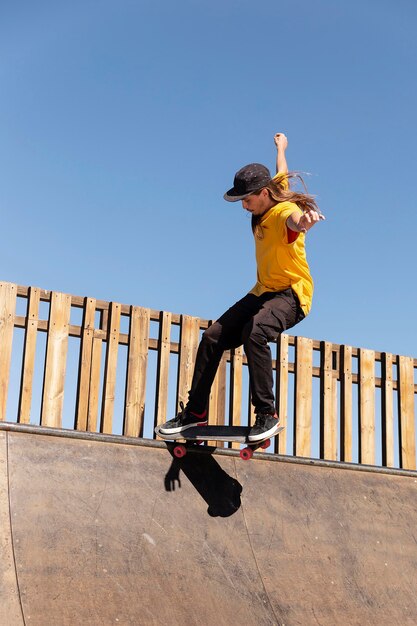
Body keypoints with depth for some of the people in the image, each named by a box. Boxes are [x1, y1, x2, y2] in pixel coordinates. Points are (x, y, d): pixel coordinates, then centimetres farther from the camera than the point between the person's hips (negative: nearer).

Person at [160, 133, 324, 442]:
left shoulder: (284, 211, -20)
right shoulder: (265, 206, 6)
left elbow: (294, 219, -48)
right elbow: (282, 174, 29)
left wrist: (304, 219, -73)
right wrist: (281, 147, 49)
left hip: (291, 293, -9)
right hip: (263, 291, 9)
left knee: (254, 332, -38)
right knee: (213, 336, -1)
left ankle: (267, 413, -31)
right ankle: (195, 411, 9)